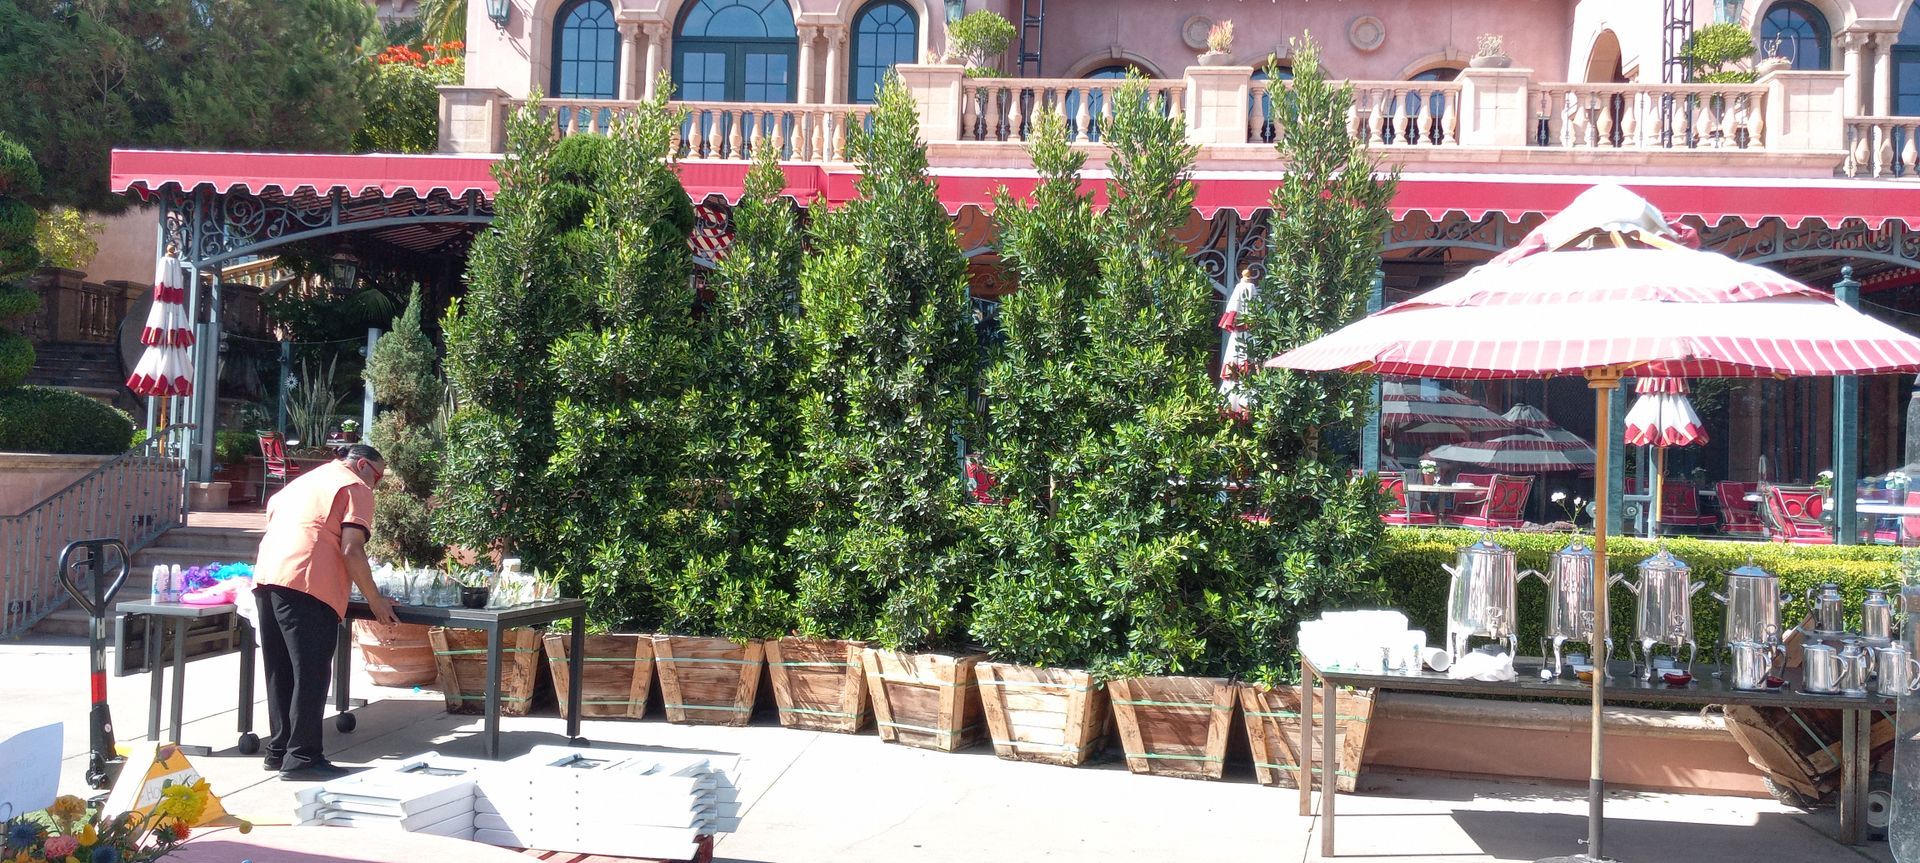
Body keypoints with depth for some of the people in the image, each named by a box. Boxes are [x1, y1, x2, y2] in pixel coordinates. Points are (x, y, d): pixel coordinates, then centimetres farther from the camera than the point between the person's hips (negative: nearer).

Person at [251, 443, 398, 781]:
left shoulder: (303, 481, 30)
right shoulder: (356, 489, 5)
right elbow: (351, 551, -6)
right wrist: (375, 600, 0)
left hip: (266, 576, 8)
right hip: (307, 586, -8)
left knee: (281, 673, 15)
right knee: (311, 674, -5)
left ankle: (280, 750, 21)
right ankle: (302, 758, -5)